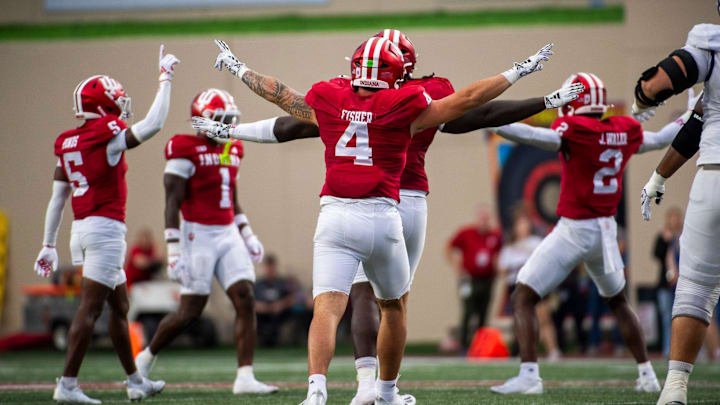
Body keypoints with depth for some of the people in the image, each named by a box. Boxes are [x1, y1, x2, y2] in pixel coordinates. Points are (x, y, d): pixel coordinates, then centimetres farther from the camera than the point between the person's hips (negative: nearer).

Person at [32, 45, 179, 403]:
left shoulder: (67, 143, 11)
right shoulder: (107, 135, -11)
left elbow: (57, 198, 13)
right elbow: (152, 124, -16)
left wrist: (49, 244, 17)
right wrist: (165, 78, -6)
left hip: (82, 228, 8)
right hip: (106, 227, -8)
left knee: (119, 305, 18)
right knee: (90, 307, -8)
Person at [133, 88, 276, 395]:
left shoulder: (232, 150, 12)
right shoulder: (185, 151, -11)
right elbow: (172, 204, -13)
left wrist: (247, 234, 18)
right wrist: (174, 251, -18)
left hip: (228, 235, 7)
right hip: (198, 234, -7)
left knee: (246, 301, -7)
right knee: (190, 312, -2)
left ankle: (245, 377, -8)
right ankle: (146, 357, 21)